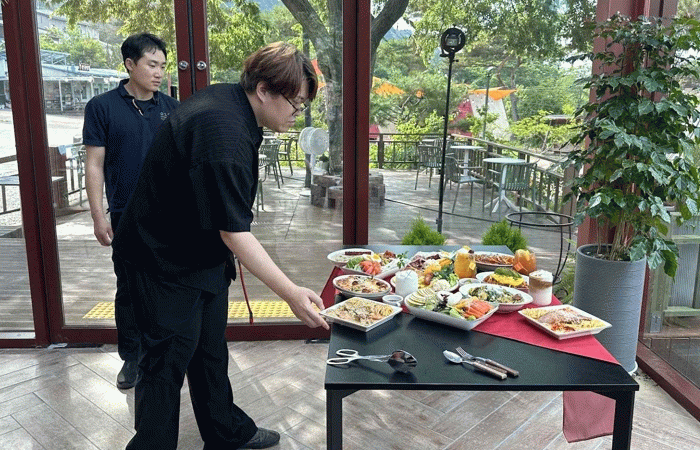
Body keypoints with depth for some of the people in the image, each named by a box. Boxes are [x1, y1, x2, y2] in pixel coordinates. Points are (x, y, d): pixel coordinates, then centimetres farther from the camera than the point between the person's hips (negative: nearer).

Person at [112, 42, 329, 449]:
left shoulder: (226, 99, 0)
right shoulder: (225, 136, -32)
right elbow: (234, 231, -34)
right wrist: (291, 293, -35)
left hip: (203, 254, 10)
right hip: (167, 262, -10)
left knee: (210, 351, 19)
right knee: (168, 362, -1)